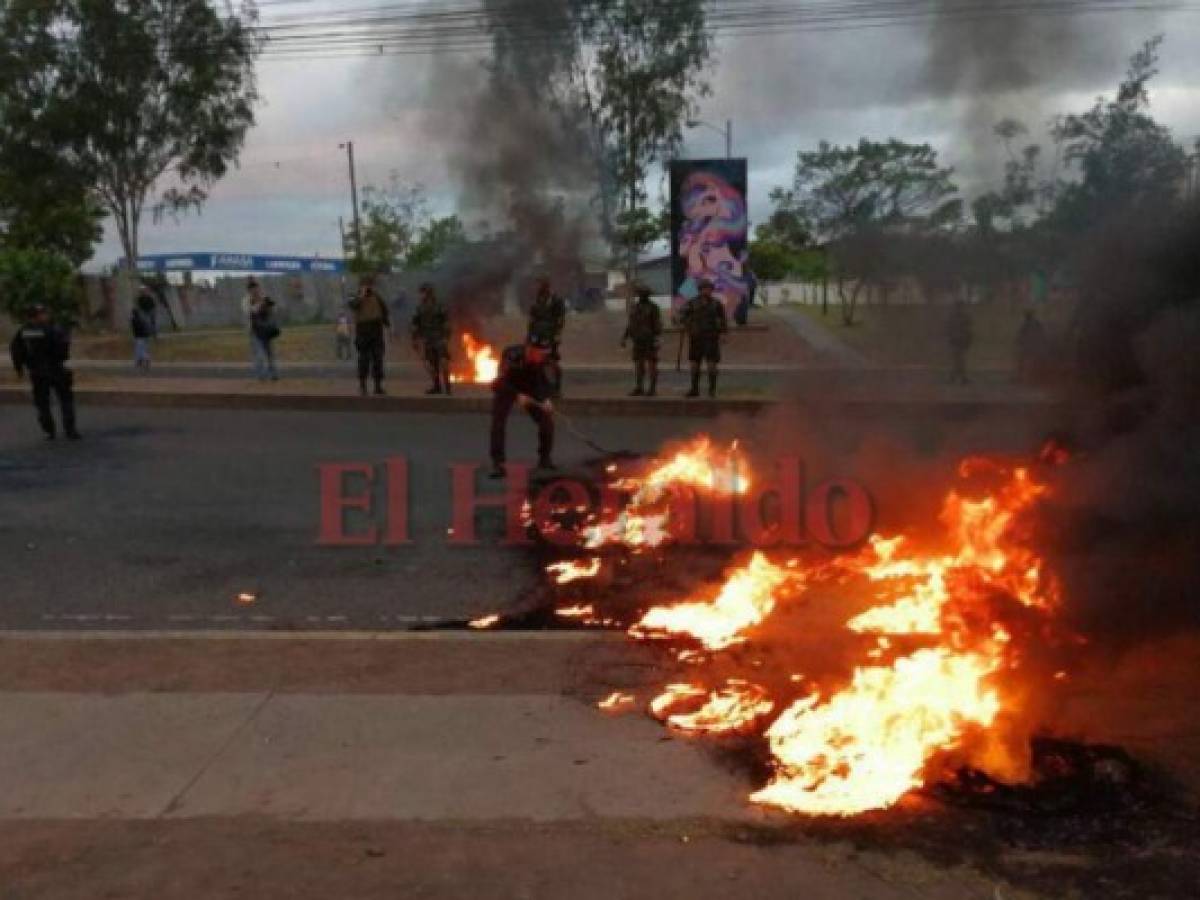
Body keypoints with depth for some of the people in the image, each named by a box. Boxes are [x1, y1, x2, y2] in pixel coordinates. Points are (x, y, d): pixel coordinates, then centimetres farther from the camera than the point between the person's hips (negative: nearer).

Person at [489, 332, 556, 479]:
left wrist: (546, 398, -24)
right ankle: (498, 463, -11)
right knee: (498, 422, -17)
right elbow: (502, 381, -30)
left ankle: (544, 458, 11)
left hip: (530, 390, 4)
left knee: (547, 419, -5)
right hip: (507, 389, -4)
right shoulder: (511, 355, -34)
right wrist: (518, 396, -40)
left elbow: (546, 379, -7)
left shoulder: (543, 359, -20)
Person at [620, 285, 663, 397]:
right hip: (638, 341, 6)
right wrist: (624, 338, 9)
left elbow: (658, 324, -10)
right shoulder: (634, 307, 11)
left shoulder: (654, 307, -5)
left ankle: (653, 389, 1)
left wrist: (657, 339, -19)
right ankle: (639, 389, 10)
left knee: (652, 364, -4)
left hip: (650, 340, -5)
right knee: (639, 364, 5)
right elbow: (631, 325, 15)